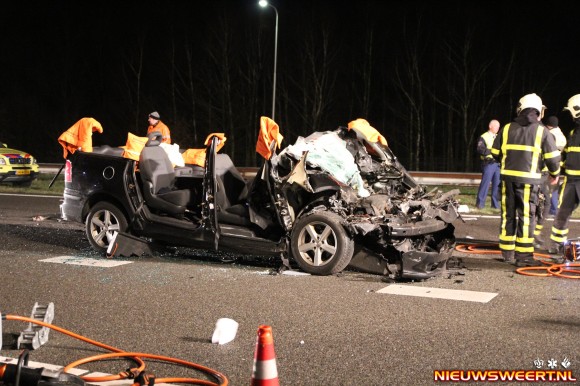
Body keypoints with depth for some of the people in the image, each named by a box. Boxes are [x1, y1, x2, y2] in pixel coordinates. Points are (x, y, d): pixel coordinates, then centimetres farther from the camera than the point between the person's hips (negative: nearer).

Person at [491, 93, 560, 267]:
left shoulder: (507, 128, 7)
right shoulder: (541, 131, -3)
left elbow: (496, 153, 10)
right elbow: (552, 157, -3)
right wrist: (554, 174, 15)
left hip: (508, 177, 3)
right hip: (529, 179, -3)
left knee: (508, 215, 12)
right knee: (526, 216, 2)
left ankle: (507, 252, 18)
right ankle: (523, 255, 2)